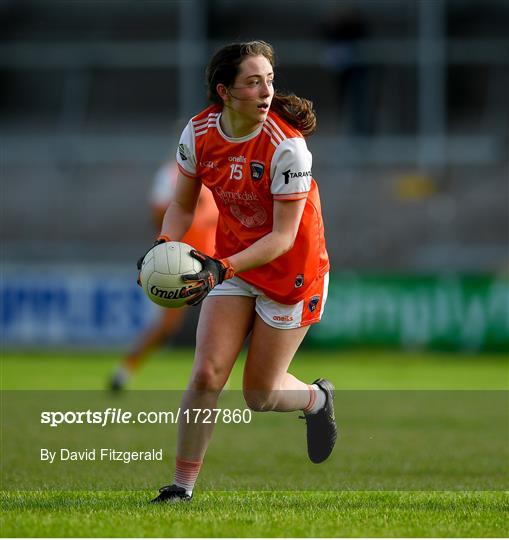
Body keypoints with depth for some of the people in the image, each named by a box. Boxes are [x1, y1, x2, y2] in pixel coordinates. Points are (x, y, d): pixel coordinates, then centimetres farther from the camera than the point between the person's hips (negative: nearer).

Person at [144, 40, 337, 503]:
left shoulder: (287, 144, -25)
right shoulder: (199, 132, -11)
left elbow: (283, 236, -23)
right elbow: (183, 204, 5)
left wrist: (222, 269, -33)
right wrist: (164, 248, -14)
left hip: (291, 270, -4)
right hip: (232, 263, 4)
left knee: (260, 395, 3)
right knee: (207, 374, -10)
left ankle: (317, 399, 37)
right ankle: (183, 482, 3)